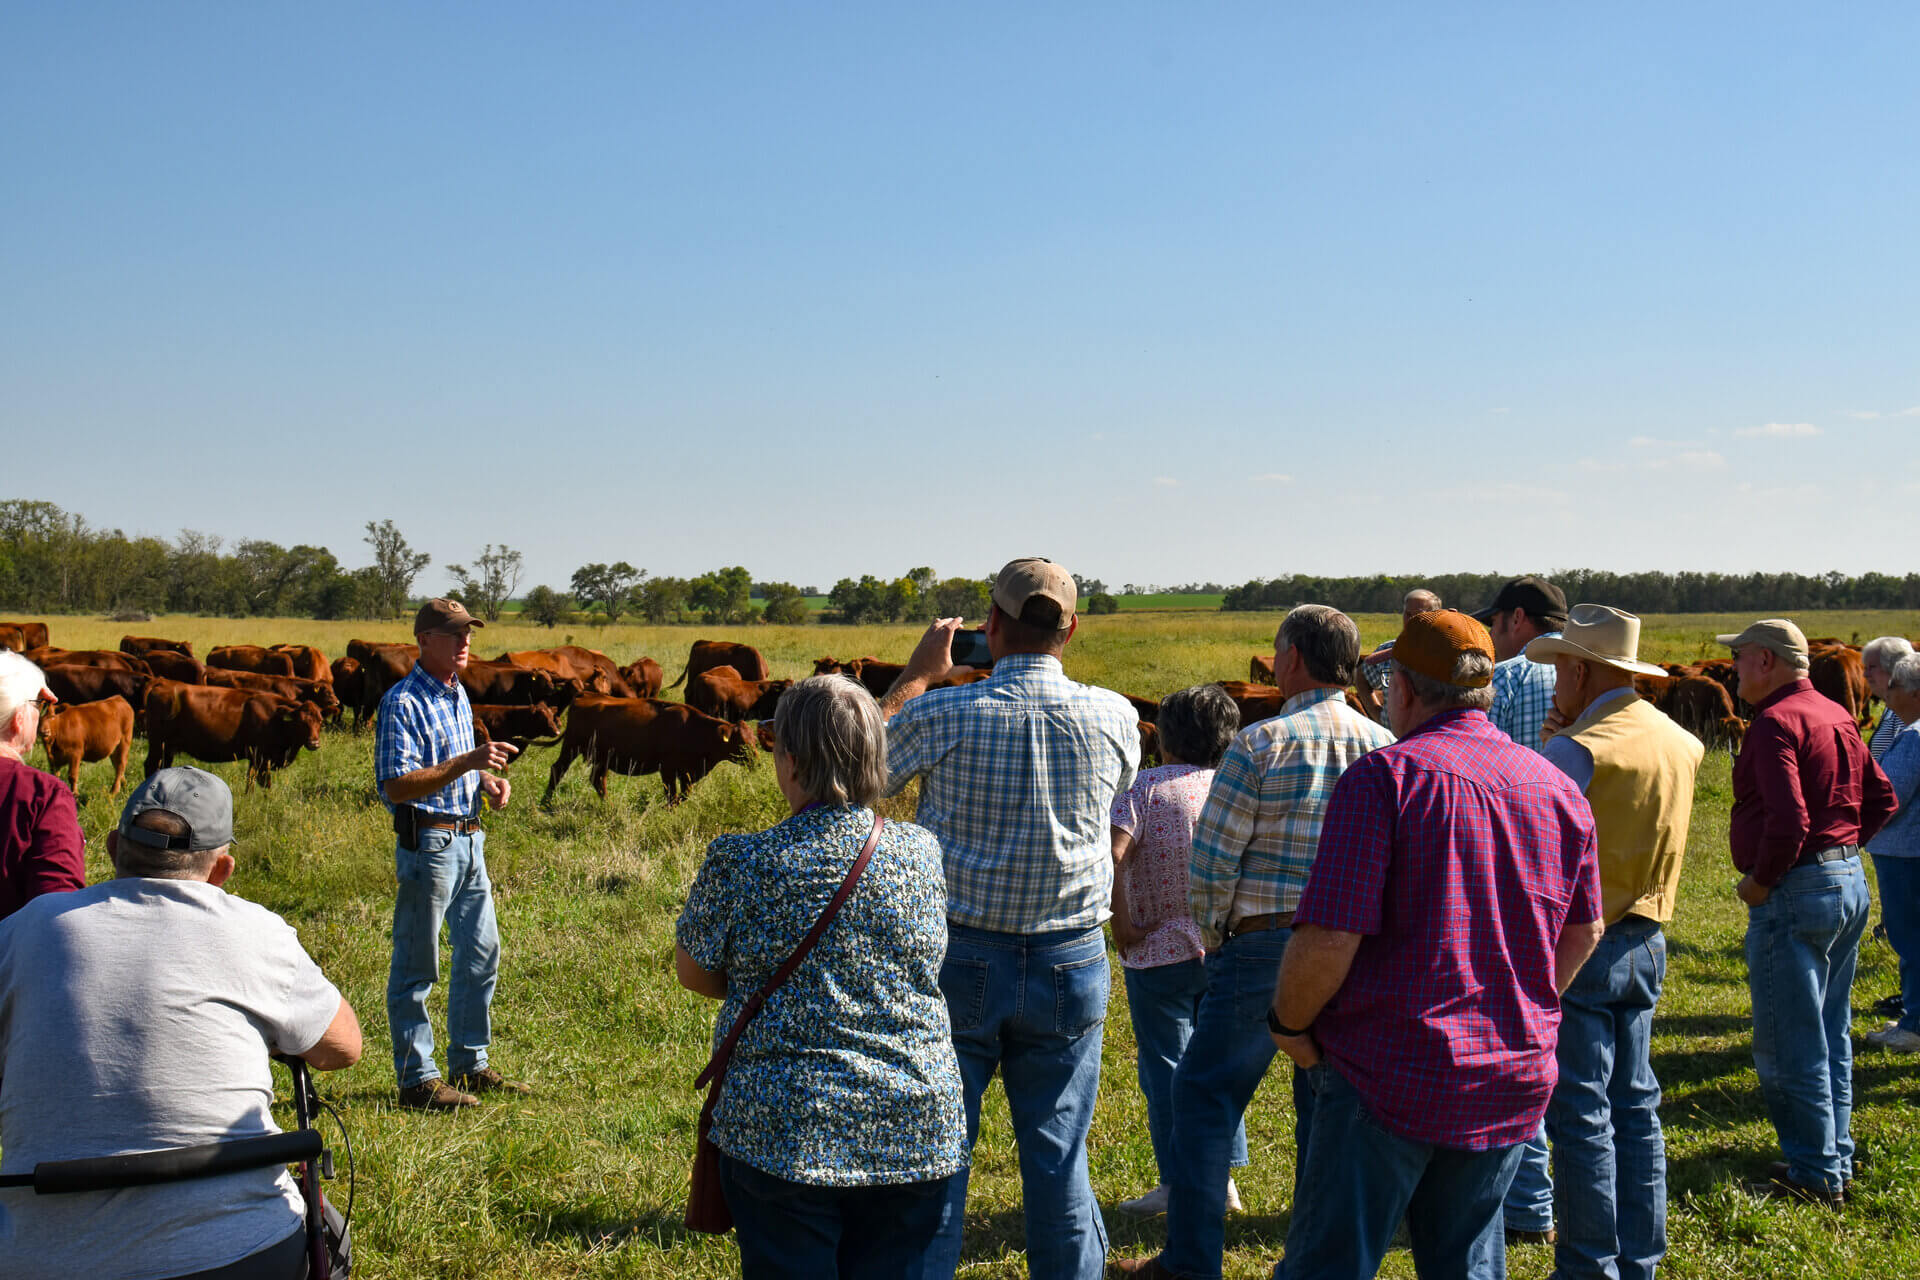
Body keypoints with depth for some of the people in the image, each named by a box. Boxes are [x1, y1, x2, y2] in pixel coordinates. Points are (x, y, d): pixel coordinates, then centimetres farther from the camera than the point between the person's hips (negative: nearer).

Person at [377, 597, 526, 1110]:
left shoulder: (458, 694, 14)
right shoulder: (403, 702, -14)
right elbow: (395, 786, -22)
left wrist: (487, 781, 5)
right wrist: (466, 763, -29)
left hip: (469, 840, 9)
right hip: (427, 842, -9)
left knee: (481, 952, 13)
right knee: (416, 965, -1)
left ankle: (470, 1064, 25)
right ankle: (418, 1080, 5)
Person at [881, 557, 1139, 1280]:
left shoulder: (944, 715, -13)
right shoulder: (1114, 717, -6)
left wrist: (918, 674, 13)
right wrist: (1042, 675, 21)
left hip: (959, 957, -2)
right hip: (1071, 963, 2)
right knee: (1058, 1155, 11)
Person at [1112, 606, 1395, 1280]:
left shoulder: (1261, 743, -11)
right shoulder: (1386, 748, 4)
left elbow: (1213, 858, -10)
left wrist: (1213, 935, 5)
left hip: (1265, 944, -5)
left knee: (1205, 1097, 5)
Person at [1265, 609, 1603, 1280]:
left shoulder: (1383, 777, -14)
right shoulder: (1558, 788, 6)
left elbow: (1328, 940, -19)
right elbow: (1582, 933, 16)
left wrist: (1290, 1024, -3)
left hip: (1390, 1078, -6)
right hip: (1515, 1080, 6)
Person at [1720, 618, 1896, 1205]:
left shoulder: (1777, 722, -17)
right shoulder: (1837, 716, 12)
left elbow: (1789, 819, -26)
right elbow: (1882, 799, 17)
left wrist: (1759, 881, -14)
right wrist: (1842, 849, 15)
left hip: (1796, 892, -10)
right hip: (1850, 882, 10)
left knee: (1787, 1044, 0)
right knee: (1829, 1035, 17)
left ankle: (1814, 1174, 5)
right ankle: (1837, 1160, 25)